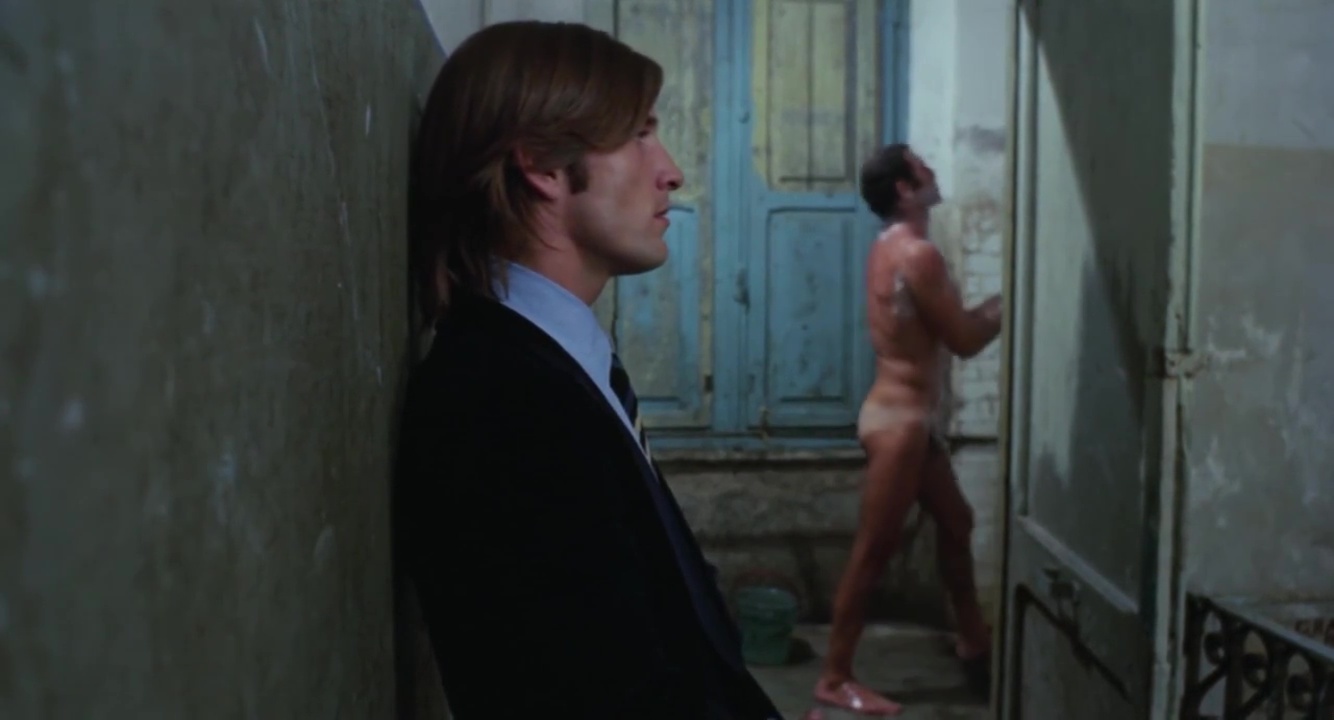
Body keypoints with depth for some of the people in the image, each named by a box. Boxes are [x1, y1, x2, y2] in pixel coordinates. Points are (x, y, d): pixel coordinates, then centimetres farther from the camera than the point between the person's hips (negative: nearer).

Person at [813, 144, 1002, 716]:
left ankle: (974, 641, 38)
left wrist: (1000, 301, 12)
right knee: (874, 550, -4)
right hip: (897, 421, -11)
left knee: (955, 522, 22)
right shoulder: (917, 254, -19)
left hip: (909, 416, 11)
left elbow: (950, 322, 18)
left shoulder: (891, 248, 12)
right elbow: (964, 340, -15)